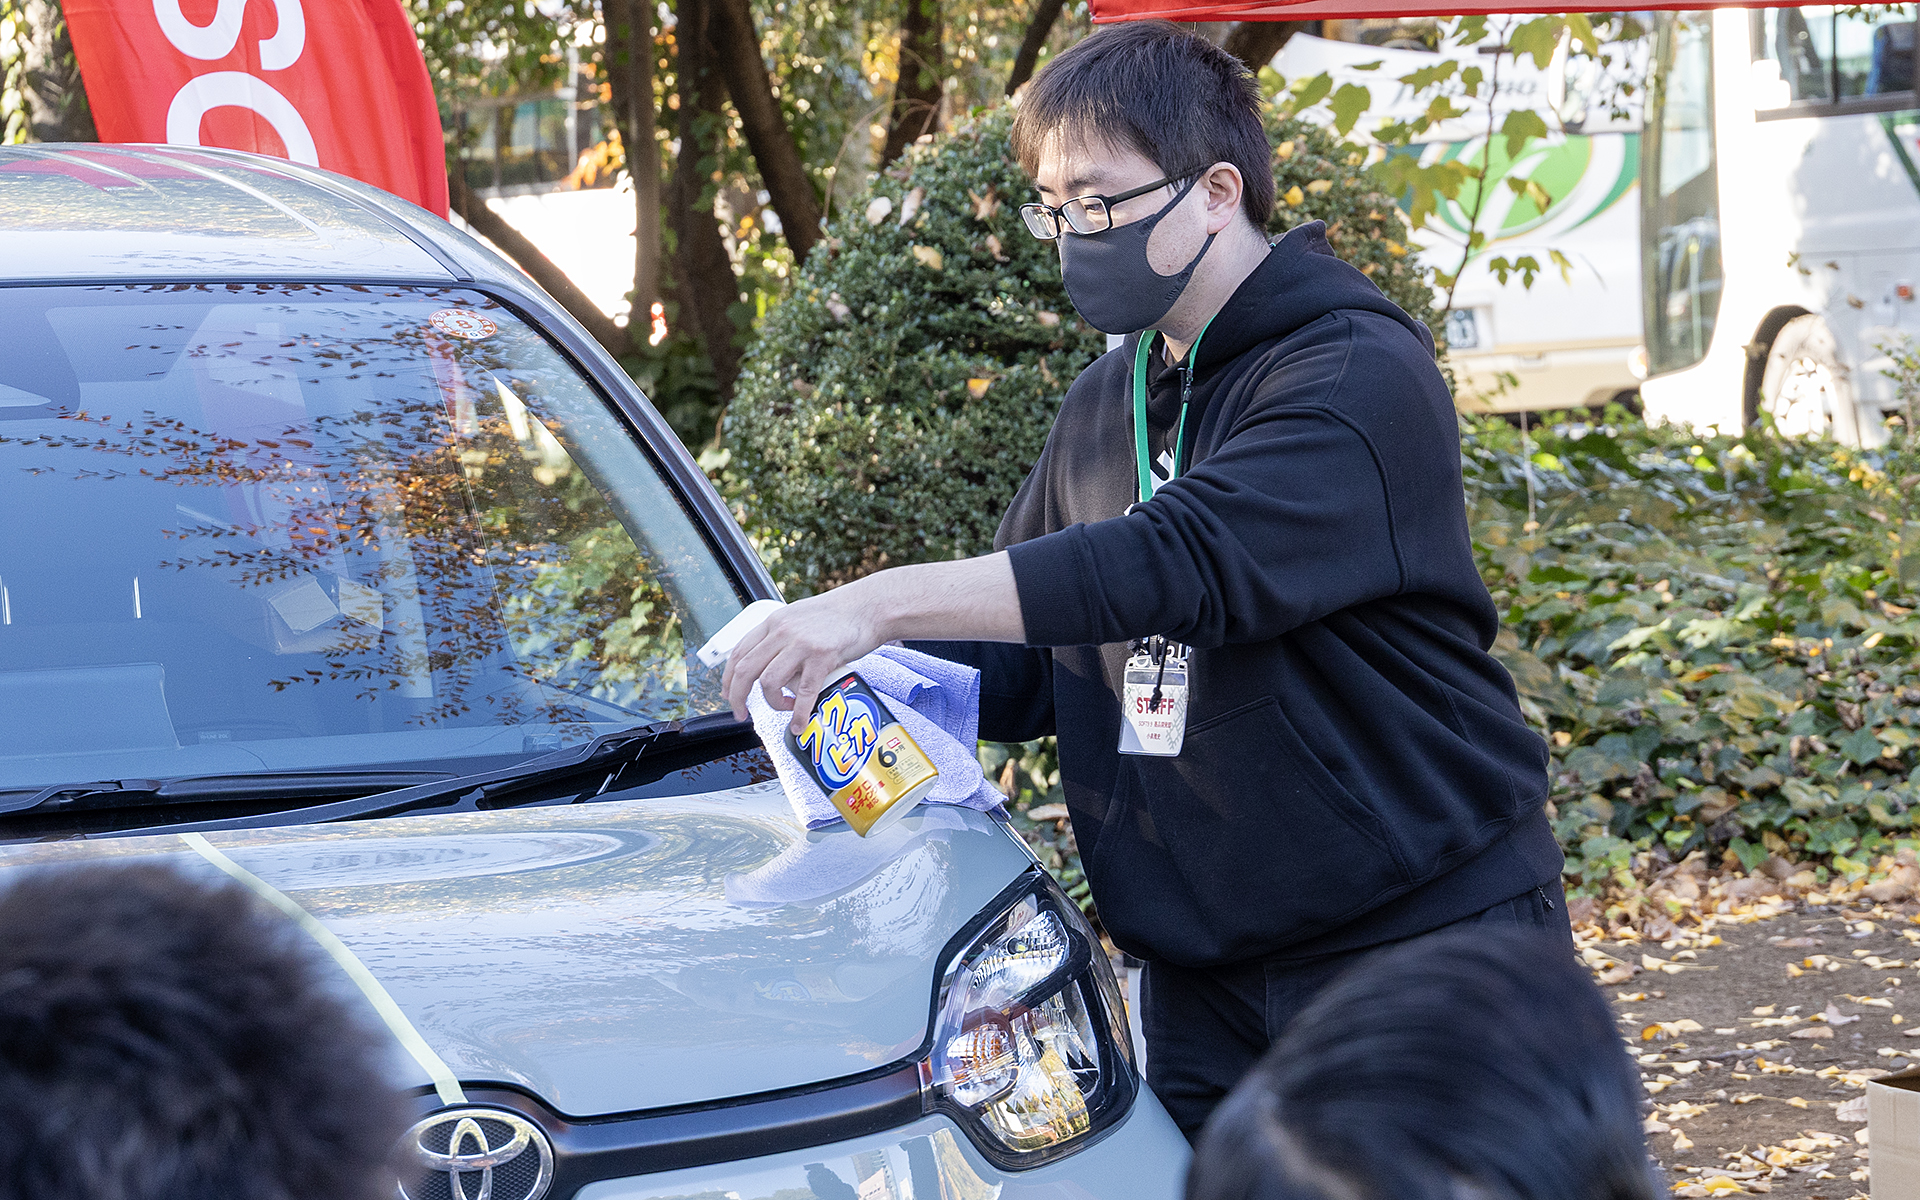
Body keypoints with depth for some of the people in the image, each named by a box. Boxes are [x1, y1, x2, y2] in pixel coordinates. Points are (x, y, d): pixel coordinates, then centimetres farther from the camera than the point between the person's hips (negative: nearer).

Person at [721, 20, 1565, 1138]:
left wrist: (889, 600, -32)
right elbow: (1031, 665, 17)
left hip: (1429, 942, -7)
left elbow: (1189, 559, -29)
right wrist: (867, 664, -4)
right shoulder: (1106, 405, 13)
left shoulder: (1361, 376, -14)